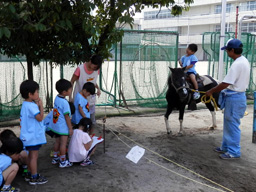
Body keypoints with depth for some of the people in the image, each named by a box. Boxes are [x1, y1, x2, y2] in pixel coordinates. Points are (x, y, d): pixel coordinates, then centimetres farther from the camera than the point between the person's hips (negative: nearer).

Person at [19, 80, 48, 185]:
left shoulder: (26, 104, 11)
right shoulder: (31, 106, -22)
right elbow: (40, 117, -24)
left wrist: (37, 105, 8)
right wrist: (41, 105, -18)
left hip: (29, 136, 10)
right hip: (33, 136, -10)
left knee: (31, 155, 19)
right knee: (34, 156, -1)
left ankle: (30, 174, 31)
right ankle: (34, 178, 8)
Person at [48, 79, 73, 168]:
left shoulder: (56, 98, 2)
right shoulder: (64, 102, -23)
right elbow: (66, 116, -19)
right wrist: (70, 128, -11)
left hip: (55, 126, 8)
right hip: (63, 127, -8)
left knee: (57, 142, 19)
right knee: (63, 144, 2)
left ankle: (55, 158, 32)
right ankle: (63, 161, 11)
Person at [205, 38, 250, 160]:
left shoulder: (237, 64, -23)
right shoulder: (244, 61, 9)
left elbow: (226, 83, -24)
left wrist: (211, 91, -12)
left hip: (234, 97, -10)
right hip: (238, 94, 10)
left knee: (232, 125, 0)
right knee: (228, 123, 19)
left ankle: (233, 152, 12)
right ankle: (226, 147, 32)